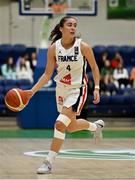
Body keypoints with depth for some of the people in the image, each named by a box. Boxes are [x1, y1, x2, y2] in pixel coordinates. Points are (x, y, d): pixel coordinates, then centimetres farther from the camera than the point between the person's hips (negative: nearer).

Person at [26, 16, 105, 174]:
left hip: (77, 90, -5)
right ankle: (96, 126, 51)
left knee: (60, 124, -18)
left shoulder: (83, 47, -16)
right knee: (71, 127, 20)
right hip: (61, 89, 5)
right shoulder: (53, 48, -9)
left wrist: (96, 88, -10)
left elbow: (94, 67, -2)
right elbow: (47, 74, -2)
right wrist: (33, 90, -12)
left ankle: (49, 162, -10)